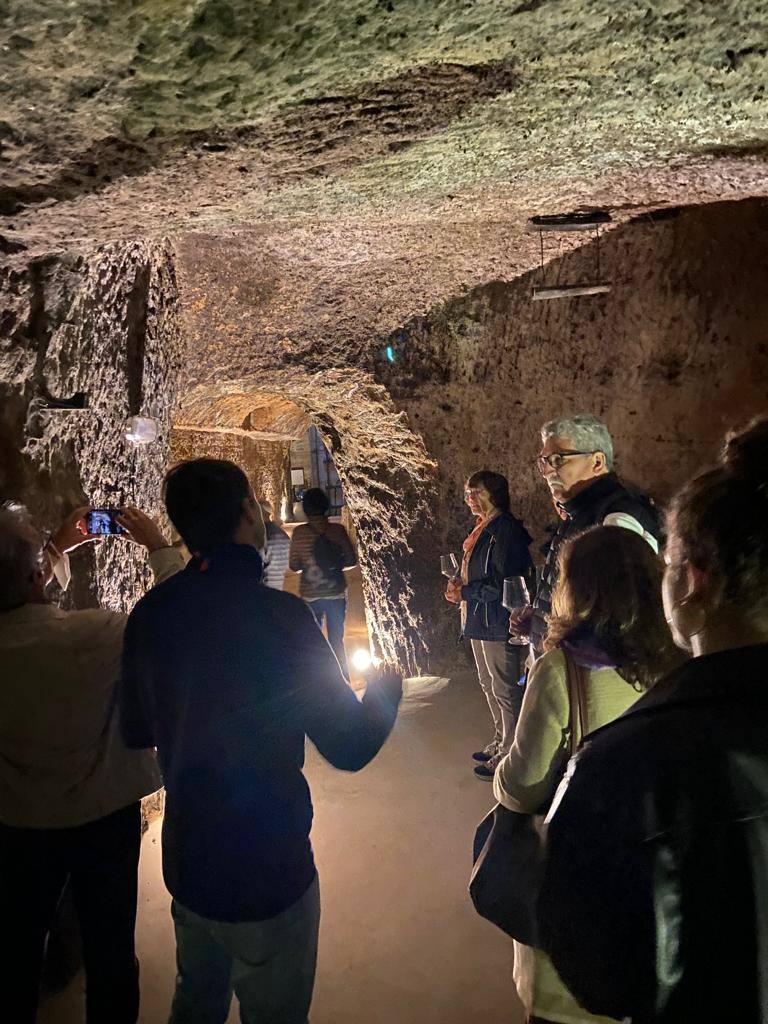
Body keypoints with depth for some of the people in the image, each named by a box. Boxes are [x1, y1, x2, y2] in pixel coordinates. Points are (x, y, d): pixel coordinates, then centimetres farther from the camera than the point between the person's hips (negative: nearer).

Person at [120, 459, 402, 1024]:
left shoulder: (149, 613, -8)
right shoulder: (276, 613, -26)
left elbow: (137, 732, 5)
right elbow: (350, 746, -21)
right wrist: (388, 686, -2)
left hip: (185, 866, 6)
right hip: (267, 871, -5)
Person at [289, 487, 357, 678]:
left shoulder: (299, 532, -8)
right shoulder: (337, 529, -7)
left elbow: (293, 565, -5)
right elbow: (352, 560, -4)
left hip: (310, 596, -1)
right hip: (336, 594, 1)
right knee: (337, 641, 14)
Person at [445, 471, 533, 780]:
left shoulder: (505, 530, -18)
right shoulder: (483, 529, 12)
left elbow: (502, 583, -23)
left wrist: (464, 593, -15)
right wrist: (459, 582, -1)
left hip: (497, 624, -10)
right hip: (479, 621, 10)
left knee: (505, 690, 1)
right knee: (490, 685, 20)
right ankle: (500, 743, 36)